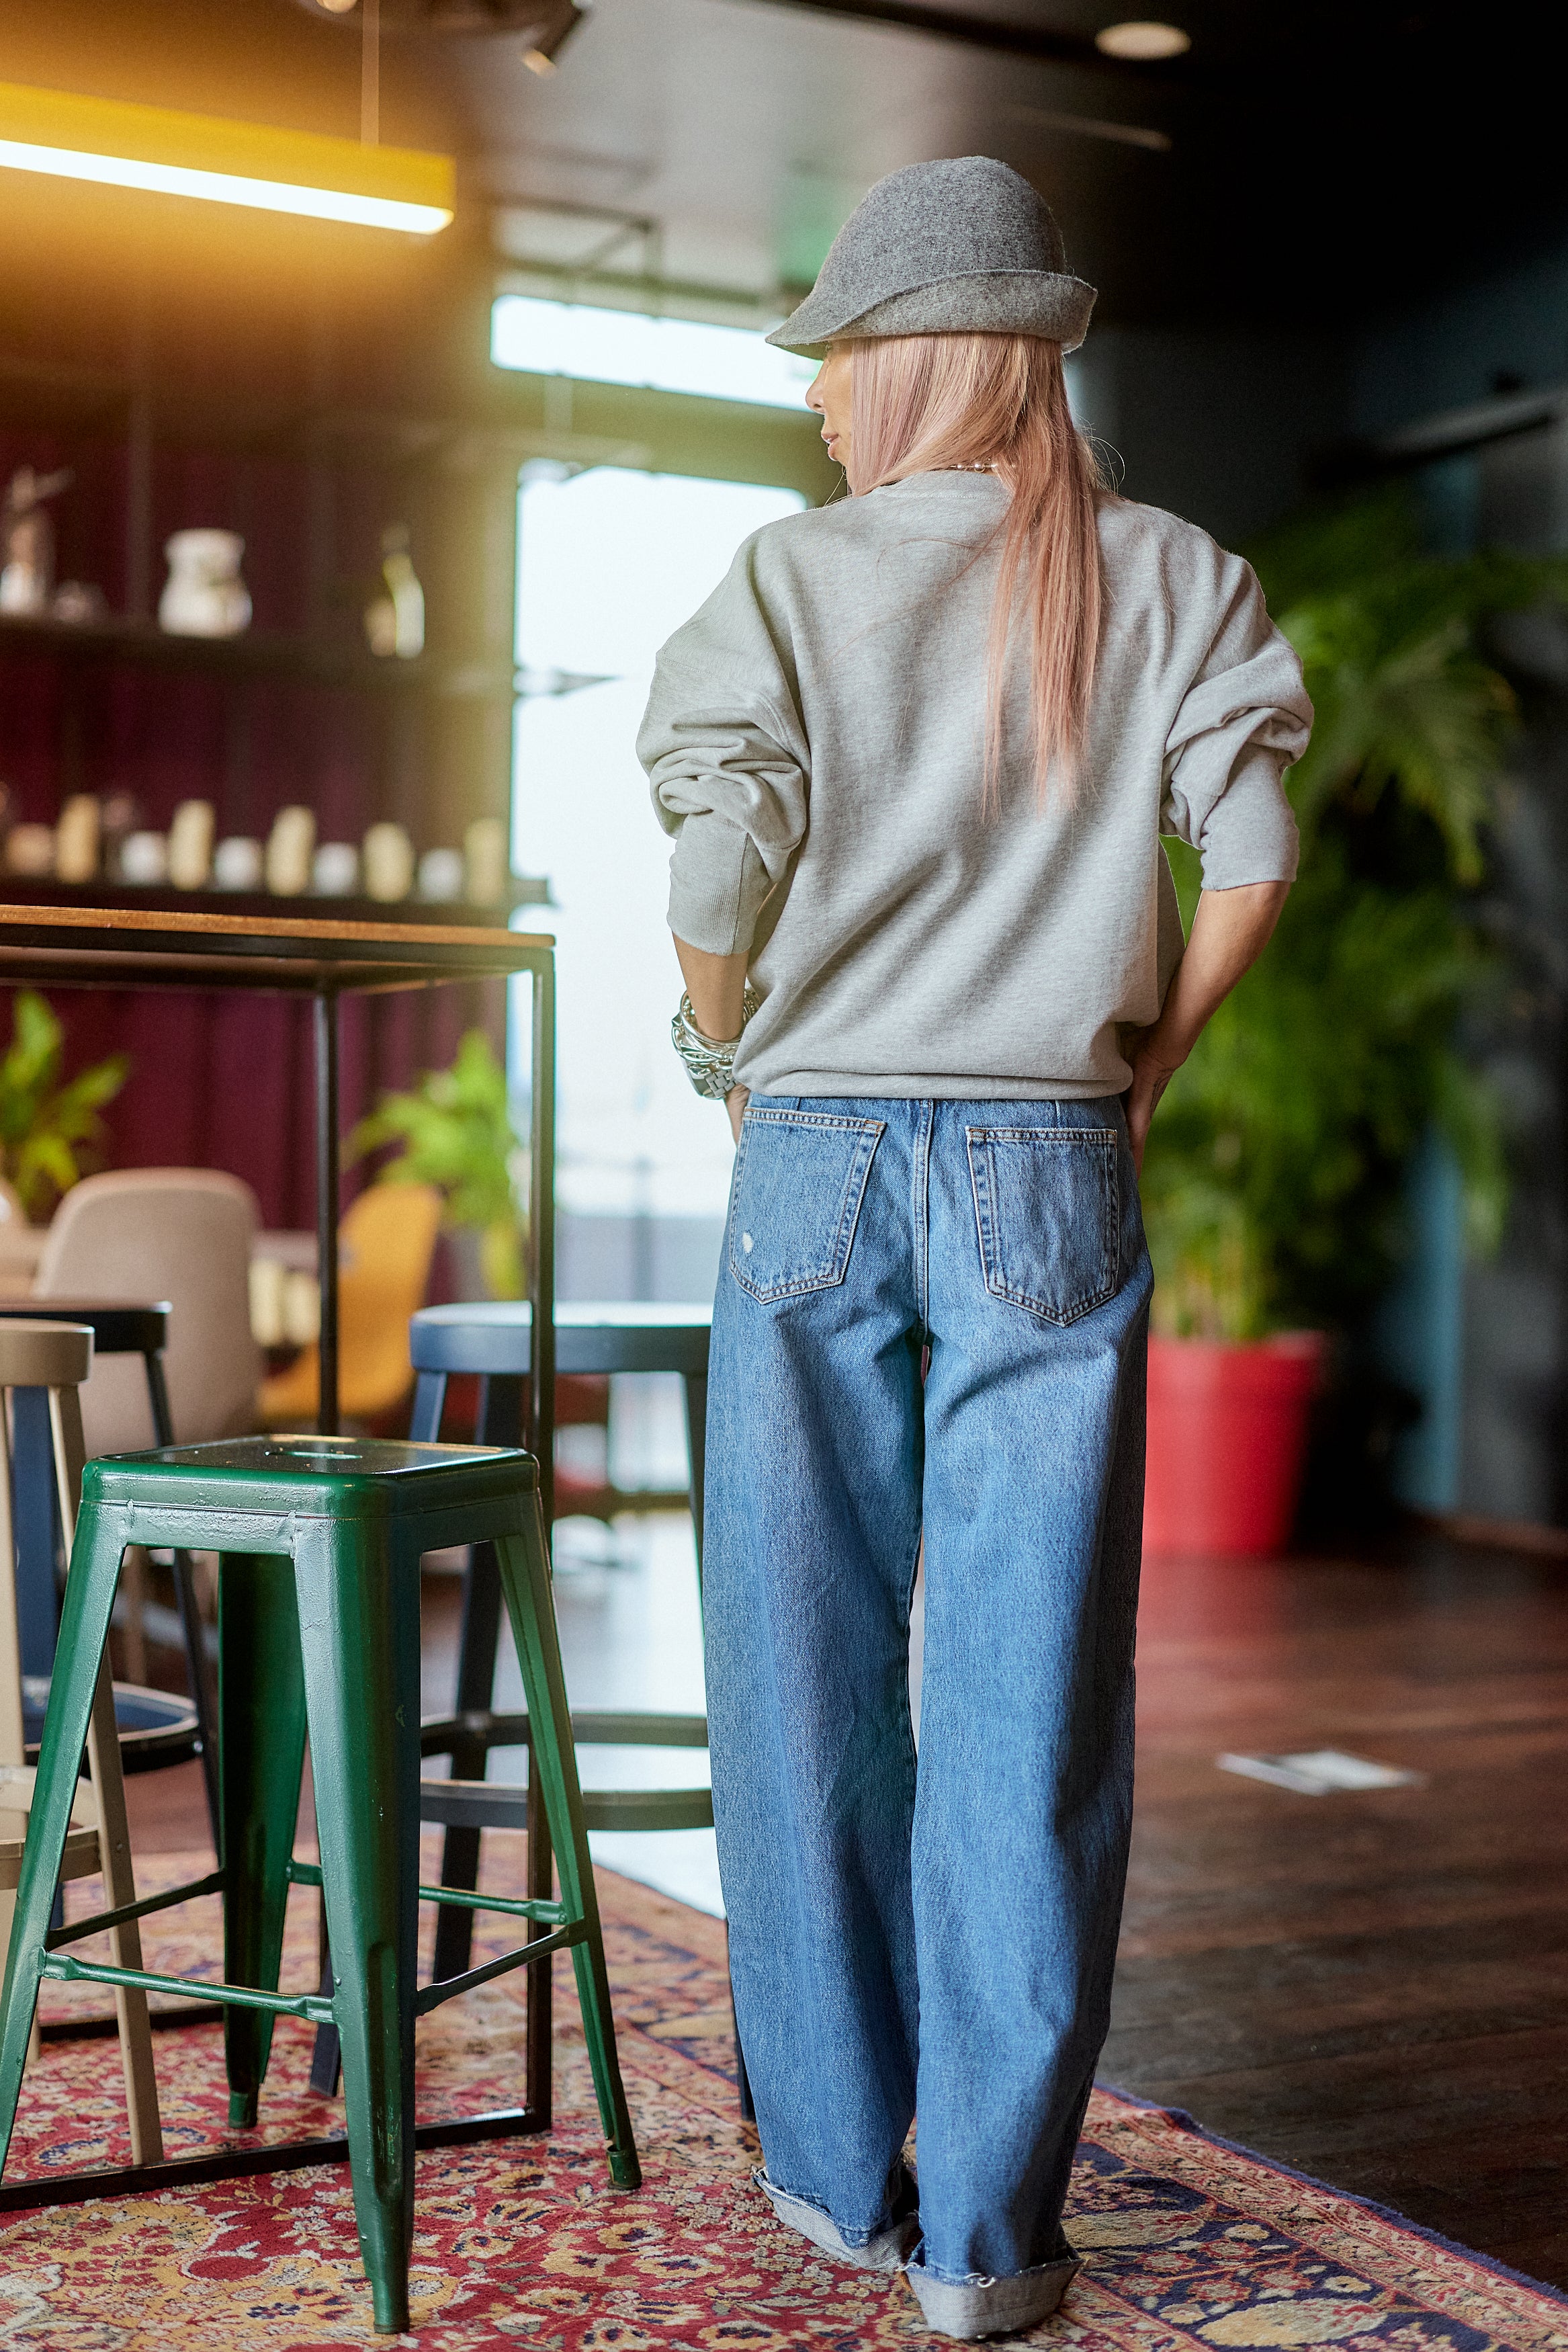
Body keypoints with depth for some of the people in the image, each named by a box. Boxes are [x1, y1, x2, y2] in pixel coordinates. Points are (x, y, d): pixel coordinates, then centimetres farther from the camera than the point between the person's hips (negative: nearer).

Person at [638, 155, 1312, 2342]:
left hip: (820, 1160, 0)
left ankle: (836, 2161, 22)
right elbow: (1254, 860, -4)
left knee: (810, 1673, 11)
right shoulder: (1168, 578, 5)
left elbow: (718, 876, -10)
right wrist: (1145, 1068, 9)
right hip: (1052, 1170, 1)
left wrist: (732, 1061, 8)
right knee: (1029, 1697, 3)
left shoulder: (795, 576, 0)